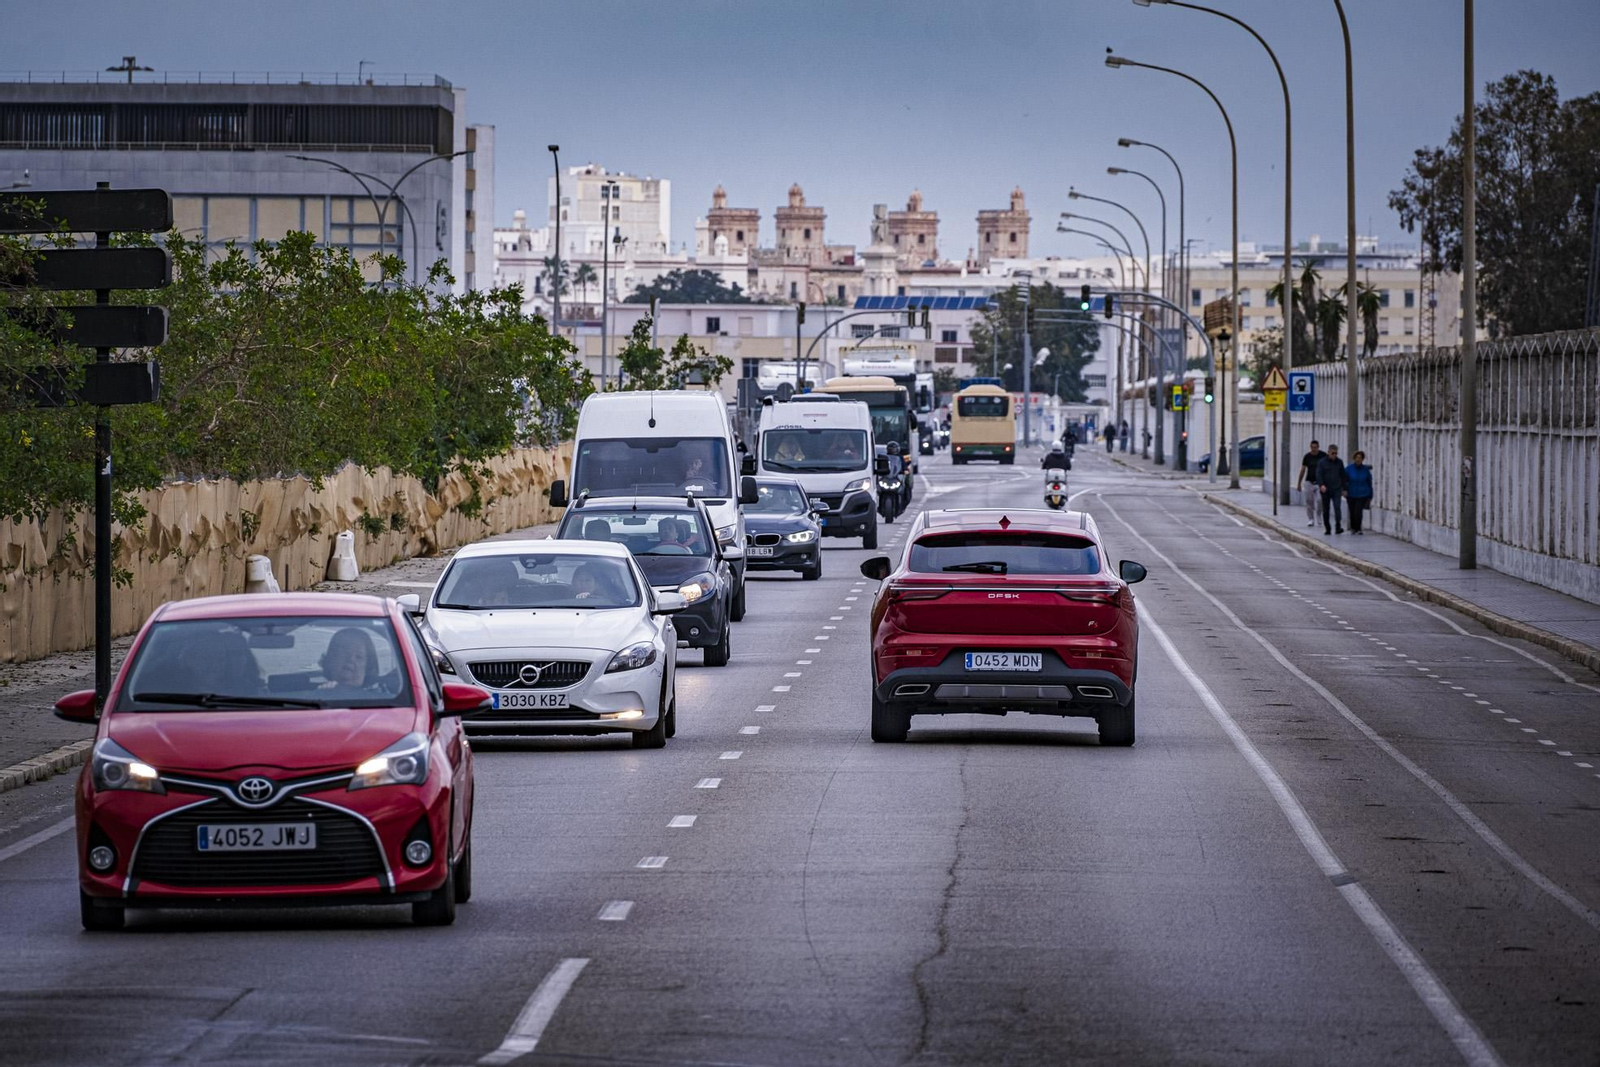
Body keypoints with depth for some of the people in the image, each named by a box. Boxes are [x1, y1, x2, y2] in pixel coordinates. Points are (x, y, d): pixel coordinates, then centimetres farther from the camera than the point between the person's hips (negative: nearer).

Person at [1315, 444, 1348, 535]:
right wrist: (1321, 485, -26)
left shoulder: (1339, 462, 10)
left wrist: (1344, 488, 13)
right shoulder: (1322, 462, 1)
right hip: (1325, 490, -1)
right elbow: (1319, 475, -9)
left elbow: (1343, 476, 16)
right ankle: (1327, 528, 15)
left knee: (1337, 507, -16)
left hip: (1336, 490, 1)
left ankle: (1338, 526, -20)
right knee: (1326, 510, 5)